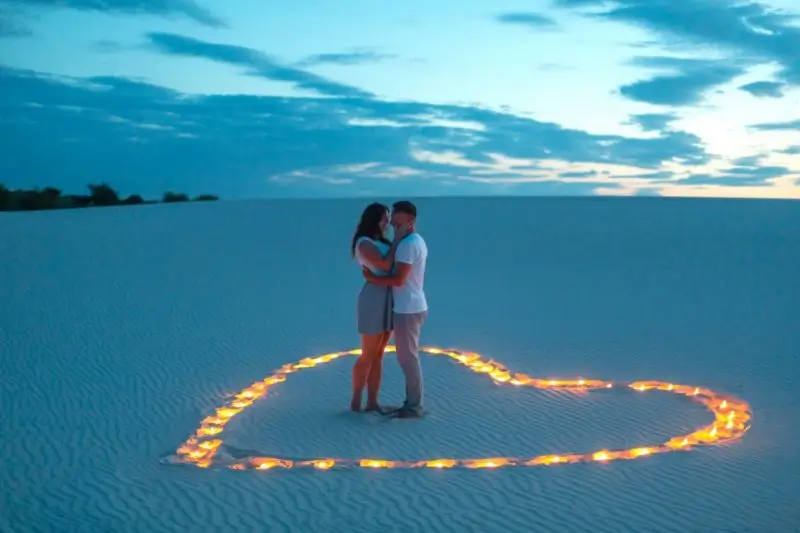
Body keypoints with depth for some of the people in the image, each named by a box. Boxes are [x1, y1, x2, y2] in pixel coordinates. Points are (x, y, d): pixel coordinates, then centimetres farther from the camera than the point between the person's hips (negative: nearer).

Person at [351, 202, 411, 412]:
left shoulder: (382, 243, 16)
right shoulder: (364, 243, -11)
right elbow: (385, 265, -20)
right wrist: (397, 239, -14)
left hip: (388, 300, 8)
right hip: (374, 300, -8)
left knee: (378, 355, 9)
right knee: (368, 355, -2)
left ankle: (372, 402, 13)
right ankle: (356, 401, 9)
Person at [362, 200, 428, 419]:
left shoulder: (408, 244, -18)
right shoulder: (418, 241, 14)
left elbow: (399, 280, -23)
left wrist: (371, 277, -12)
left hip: (407, 309, -10)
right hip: (413, 306, 10)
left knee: (408, 358, -4)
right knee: (409, 356, 15)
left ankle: (414, 406, 2)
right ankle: (412, 402, 21)